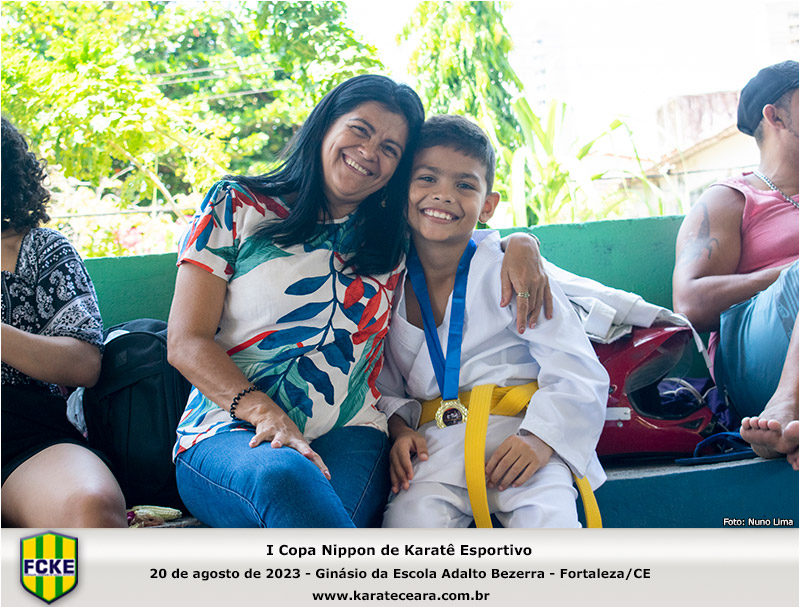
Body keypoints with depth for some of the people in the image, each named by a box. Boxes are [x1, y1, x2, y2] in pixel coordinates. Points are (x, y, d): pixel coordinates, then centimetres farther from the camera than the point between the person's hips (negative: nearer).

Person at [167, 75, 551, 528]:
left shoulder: (394, 243, 19)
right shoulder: (238, 207, 11)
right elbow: (186, 342, 3)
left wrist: (520, 245, 9)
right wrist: (265, 413, -14)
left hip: (347, 438, 2)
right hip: (231, 432, -1)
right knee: (282, 476, -39)